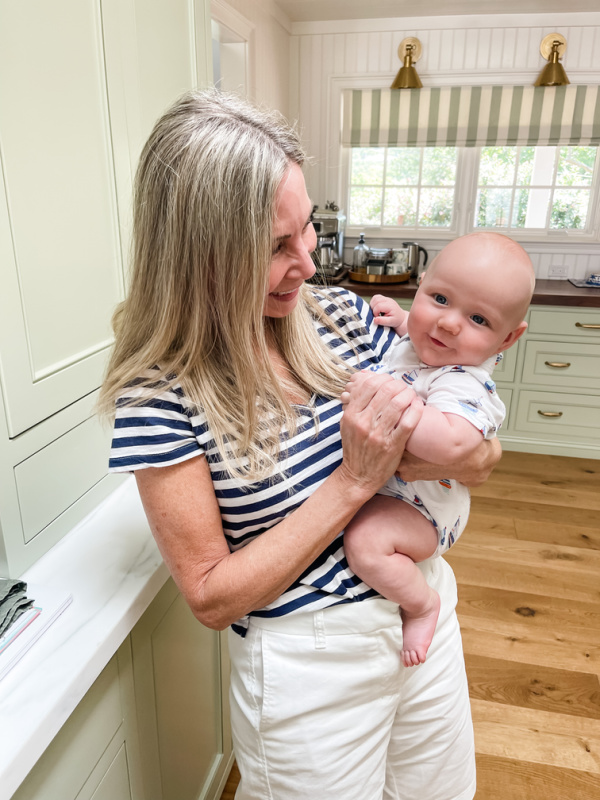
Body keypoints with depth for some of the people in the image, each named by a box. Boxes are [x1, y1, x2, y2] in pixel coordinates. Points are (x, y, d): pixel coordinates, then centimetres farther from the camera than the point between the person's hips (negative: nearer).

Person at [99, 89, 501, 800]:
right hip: (309, 663, -4)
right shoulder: (160, 393, -20)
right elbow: (211, 597, -17)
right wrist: (353, 479, -25)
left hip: (424, 612, 5)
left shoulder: (341, 315, -7)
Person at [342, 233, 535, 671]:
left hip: (420, 505, -9)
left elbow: (450, 442, -54)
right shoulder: (416, 344, -7)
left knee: (367, 540, -31)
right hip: (381, 481, 9)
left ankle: (422, 604, -3)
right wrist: (399, 318, 2)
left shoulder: (465, 384, -33)